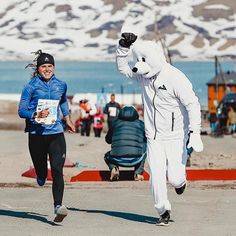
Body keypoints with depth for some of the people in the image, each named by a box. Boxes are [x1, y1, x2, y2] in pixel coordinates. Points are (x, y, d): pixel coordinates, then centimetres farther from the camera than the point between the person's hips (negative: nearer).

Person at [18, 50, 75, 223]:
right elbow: (21, 110, -6)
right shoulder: (31, 86, -4)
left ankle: (58, 205, -21)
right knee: (41, 171, 12)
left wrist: (68, 119, 33)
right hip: (36, 134, -1)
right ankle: (41, 176, 50)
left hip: (56, 133, 1)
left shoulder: (60, 85, 7)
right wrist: (36, 115, -23)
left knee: (57, 170, -14)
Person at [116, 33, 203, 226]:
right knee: (156, 177, -4)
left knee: (174, 178, -5)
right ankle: (164, 211, 13)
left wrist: (194, 133, -22)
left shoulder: (175, 78, -17)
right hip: (154, 137, 5)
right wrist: (124, 47, 0)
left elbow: (193, 105, -16)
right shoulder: (144, 75, 2)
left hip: (176, 137, -5)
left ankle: (180, 181, 33)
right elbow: (123, 68, 18)